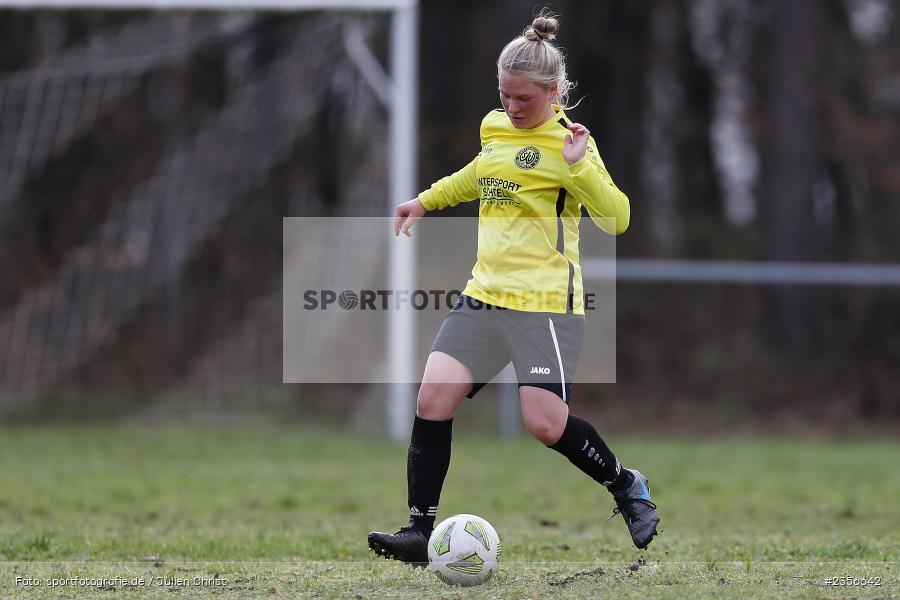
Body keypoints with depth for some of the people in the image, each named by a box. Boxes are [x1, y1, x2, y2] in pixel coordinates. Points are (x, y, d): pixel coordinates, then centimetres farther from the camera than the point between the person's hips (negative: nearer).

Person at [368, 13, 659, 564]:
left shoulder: (567, 142, -9)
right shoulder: (494, 127, 12)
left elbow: (617, 218, -15)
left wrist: (580, 167, -27)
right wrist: (426, 201, 40)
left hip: (546, 301, -7)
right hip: (485, 293, 7)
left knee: (546, 423, -14)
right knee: (432, 401, -5)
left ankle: (628, 487, 13)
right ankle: (420, 533, 1)